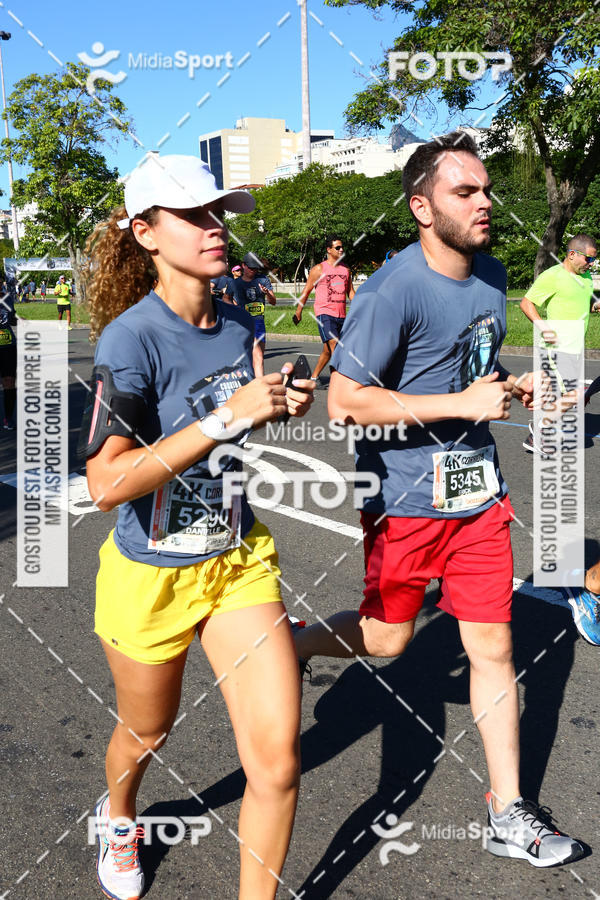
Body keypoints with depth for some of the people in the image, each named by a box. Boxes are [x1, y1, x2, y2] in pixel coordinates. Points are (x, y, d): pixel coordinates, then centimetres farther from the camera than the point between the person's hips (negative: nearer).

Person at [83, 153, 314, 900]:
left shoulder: (241, 327, -2)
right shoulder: (131, 337, -21)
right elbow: (106, 483, -31)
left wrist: (280, 409, -5)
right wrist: (226, 416, -32)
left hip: (240, 563, 4)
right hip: (150, 578, -4)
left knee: (276, 761, -3)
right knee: (146, 734, 23)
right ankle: (118, 815, 60)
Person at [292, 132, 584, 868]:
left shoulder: (491, 275, 7)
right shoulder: (392, 291, -18)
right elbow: (345, 401, -22)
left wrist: (518, 388, 1)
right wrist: (464, 404, -23)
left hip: (478, 491, 6)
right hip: (404, 497, -6)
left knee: (493, 646, 9)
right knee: (386, 640, 10)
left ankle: (509, 814, 23)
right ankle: (285, 642, 41)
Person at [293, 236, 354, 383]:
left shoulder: (345, 270, 16)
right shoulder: (319, 269, 1)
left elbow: (351, 292, 20)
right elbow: (306, 291, 5)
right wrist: (298, 312, 5)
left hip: (341, 315, 6)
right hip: (324, 312, -6)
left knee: (327, 350, 9)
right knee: (334, 344, -20)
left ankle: (314, 377, 22)